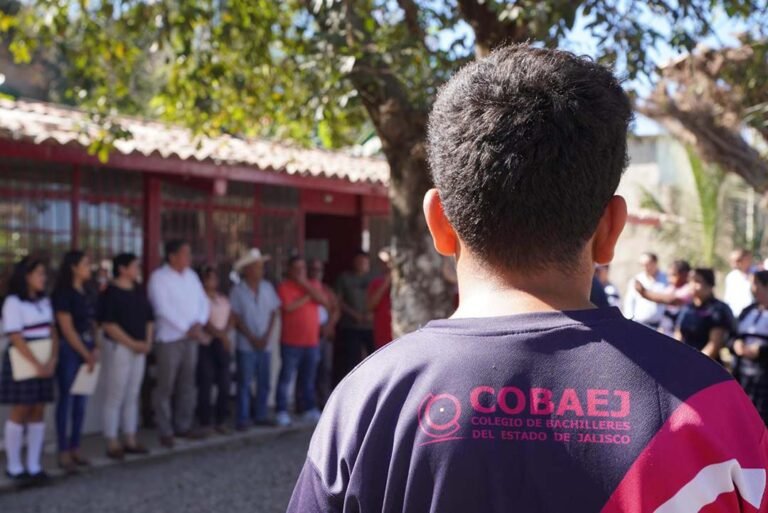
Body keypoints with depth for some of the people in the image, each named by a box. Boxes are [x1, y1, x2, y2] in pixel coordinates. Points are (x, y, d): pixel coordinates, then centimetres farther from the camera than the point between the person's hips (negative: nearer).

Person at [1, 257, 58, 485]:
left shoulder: (44, 301, 12)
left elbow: (52, 332, 8)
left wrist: (52, 360, -7)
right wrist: (36, 364, -17)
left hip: (44, 364, 6)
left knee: (38, 412, 5)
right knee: (20, 412, -1)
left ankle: (34, 465, 9)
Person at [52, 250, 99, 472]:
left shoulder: (87, 294, 12)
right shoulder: (63, 294, -10)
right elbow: (67, 329, -13)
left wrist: (95, 349, 0)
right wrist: (85, 354, -11)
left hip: (86, 351, 7)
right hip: (69, 351, -7)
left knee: (81, 401, 9)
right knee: (67, 399, -3)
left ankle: (75, 448, 17)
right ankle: (63, 452, 3)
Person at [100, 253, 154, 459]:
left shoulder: (139, 291, 12)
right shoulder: (111, 292, -10)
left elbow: (149, 318, 16)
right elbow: (108, 324, -16)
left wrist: (147, 342, 2)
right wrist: (132, 343, -17)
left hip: (139, 349, 7)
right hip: (119, 348, -7)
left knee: (132, 395, 12)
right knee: (115, 396, -2)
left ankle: (130, 440, 19)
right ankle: (112, 443, 3)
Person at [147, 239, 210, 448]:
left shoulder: (191, 275, 11)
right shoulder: (158, 278, -9)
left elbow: (203, 301, 10)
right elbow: (163, 309, -17)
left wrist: (199, 324, -8)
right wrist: (187, 329, -15)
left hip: (191, 337, 6)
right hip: (169, 338, -6)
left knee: (188, 384, 11)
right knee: (166, 386, -2)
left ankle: (183, 425, 21)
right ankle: (165, 431, 4)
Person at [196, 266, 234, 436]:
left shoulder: (224, 299, 16)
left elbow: (231, 320, 9)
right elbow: (204, 322, -12)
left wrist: (224, 334, -9)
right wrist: (220, 334, -21)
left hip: (223, 345, 5)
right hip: (206, 345, -5)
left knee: (224, 384, 3)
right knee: (205, 385, -7)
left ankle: (221, 421, 13)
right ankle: (205, 423, -1)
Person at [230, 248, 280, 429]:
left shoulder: (268, 287, 4)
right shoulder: (238, 290, -6)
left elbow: (275, 312, 6)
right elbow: (235, 318, -6)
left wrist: (266, 336, -4)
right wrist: (252, 338, -9)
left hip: (265, 344, 4)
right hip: (246, 345, -4)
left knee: (264, 382, 8)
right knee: (245, 382, -1)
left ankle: (261, 415, 19)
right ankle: (243, 418, 5)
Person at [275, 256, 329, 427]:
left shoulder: (311, 286, 14)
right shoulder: (284, 287, -3)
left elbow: (324, 301, -2)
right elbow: (288, 306, -18)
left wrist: (306, 285, -8)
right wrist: (307, 297, -6)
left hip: (312, 342, 5)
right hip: (291, 342, -5)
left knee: (309, 379, 11)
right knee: (286, 377, -4)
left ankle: (311, 409, 19)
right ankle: (282, 412, 1)